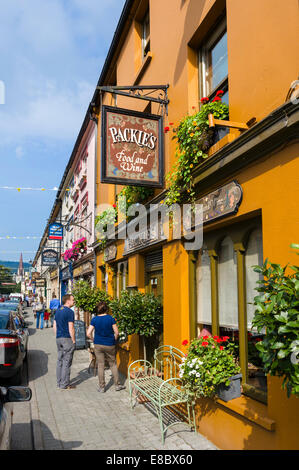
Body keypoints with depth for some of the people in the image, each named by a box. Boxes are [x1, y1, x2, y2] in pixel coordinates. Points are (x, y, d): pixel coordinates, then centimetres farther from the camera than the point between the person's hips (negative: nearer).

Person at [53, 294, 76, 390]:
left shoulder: (58, 311, 11)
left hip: (59, 339, 8)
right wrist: (73, 340, -10)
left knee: (60, 361, 14)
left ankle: (59, 383, 20)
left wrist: (58, 337, 20)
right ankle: (65, 385, 3)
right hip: (67, 339, -8)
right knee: (67, 362, -1)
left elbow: (54, 326, 15)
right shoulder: (69, 312, -15)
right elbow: (71, 328, -17)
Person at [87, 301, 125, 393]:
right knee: (113, 364, 12)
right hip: (110, 345, -1)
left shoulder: (94, 319, -5)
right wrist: (113, 340, 8)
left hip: (98, 345, 1)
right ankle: (117, 385, 18)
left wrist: (94, 340, 8)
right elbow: (116, 332, -8)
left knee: (100, 365, 8)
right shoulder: (110, 318, -8)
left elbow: (88, 333, -8)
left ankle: (101, 387, 14)